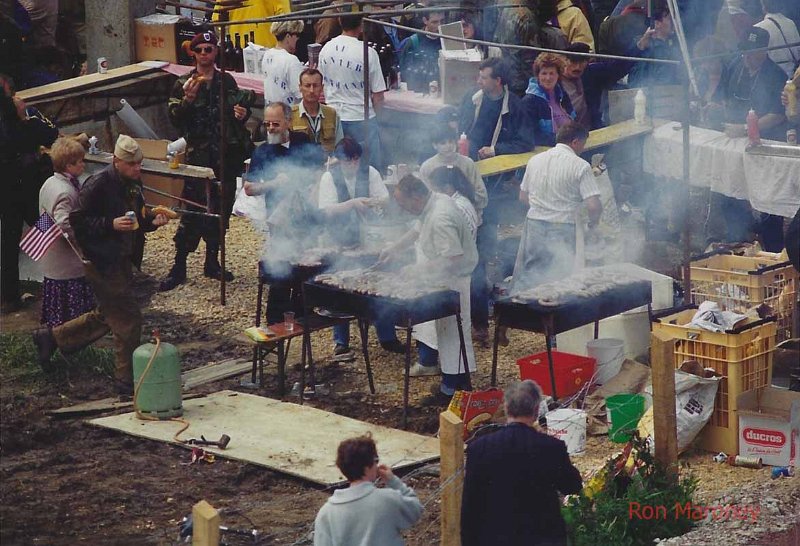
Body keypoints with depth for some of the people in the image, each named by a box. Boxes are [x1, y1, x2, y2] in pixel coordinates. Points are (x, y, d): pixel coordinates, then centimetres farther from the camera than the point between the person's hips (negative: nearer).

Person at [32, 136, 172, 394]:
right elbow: (77, 221, -19)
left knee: (106, 315, 20)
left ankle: (50, 337, 35)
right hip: (101, 262, -9)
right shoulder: (98, 185, -19)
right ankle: (126, 380, 6)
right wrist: (111, 224, -28)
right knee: (128, 319, -6)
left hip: (120, 259, 9)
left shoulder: (132, 184, 8)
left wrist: (152, 222, -1)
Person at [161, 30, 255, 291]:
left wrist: (243, 114, 2)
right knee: (194, 210, -9)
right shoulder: (183, 84, 0)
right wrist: (187, 99, -22)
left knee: (221, 209, 9)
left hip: (227, 155, 4)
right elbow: (175, 119, -7)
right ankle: (179, 267, -4)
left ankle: (212, 262, 22)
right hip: (198, 155, -4)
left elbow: (237, 109, 24)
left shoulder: (227, 82, 10)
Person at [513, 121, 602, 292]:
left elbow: (523, 197, 15)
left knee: (525, 279, 12)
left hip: (533, 226, 5)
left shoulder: (535, 160, 7)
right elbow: (594, 206, -15)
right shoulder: (580, 166, -9)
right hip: (562, 230, -4)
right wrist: (592, 224, 5)